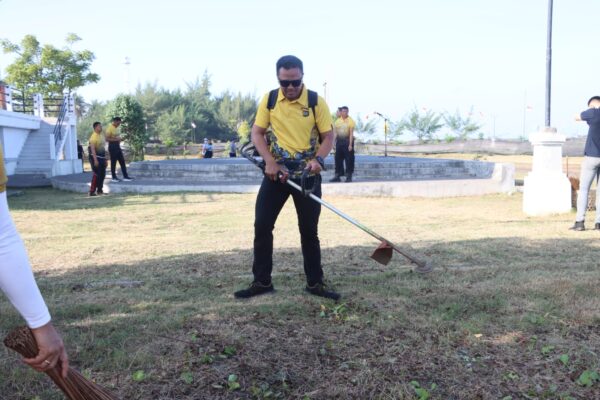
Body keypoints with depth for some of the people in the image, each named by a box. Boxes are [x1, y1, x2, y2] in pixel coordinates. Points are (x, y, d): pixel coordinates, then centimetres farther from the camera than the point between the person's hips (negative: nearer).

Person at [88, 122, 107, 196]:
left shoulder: (101, 136, 13)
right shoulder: (93, 137, -14)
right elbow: (92, 149, -21)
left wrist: (105, 159, 19)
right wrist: (95, 160, -27)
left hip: (102, 157, 9)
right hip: (95, 157, -9)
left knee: (102, 174, 10)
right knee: (97, 174, -11)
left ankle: (99, 190, 20)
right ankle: (92, 191, -7)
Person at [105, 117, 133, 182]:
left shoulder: (116, 128, 14)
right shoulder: (110, 128, -13)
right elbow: (107, 139, -20)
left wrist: (119, 139, 8)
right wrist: (116, 139, -23)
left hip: (117, 146, 9)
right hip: (112, 146, -9)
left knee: (122, 161, 7)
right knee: (113, 162, -1)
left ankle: (125, 177, 9)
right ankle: (114, 178, 8)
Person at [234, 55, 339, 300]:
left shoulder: (316, 101, -7)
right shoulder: (269, 100, -1)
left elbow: (328, 136, -3)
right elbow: (256, 132, 2)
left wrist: (318, 159, -23)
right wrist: (269, 161, -14)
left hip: (307, 175, -2)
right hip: (276, 172, 2)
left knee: (309, 230, 5)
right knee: (262, 226, 1)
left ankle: (315, 283, 18)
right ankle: (262, 281, 14)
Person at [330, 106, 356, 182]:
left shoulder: (350, 121, -4)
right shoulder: (337, 121, 11)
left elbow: (351, 133, -9)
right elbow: (336, 133, 14)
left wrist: (350, 144, -16)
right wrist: (334, 143, 9)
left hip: (347, 141, -5)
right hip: (339, 141, 5)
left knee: (348, 159, -2)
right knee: (338, 159, 6)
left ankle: (349, 176, 4)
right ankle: (337, 175, 12)